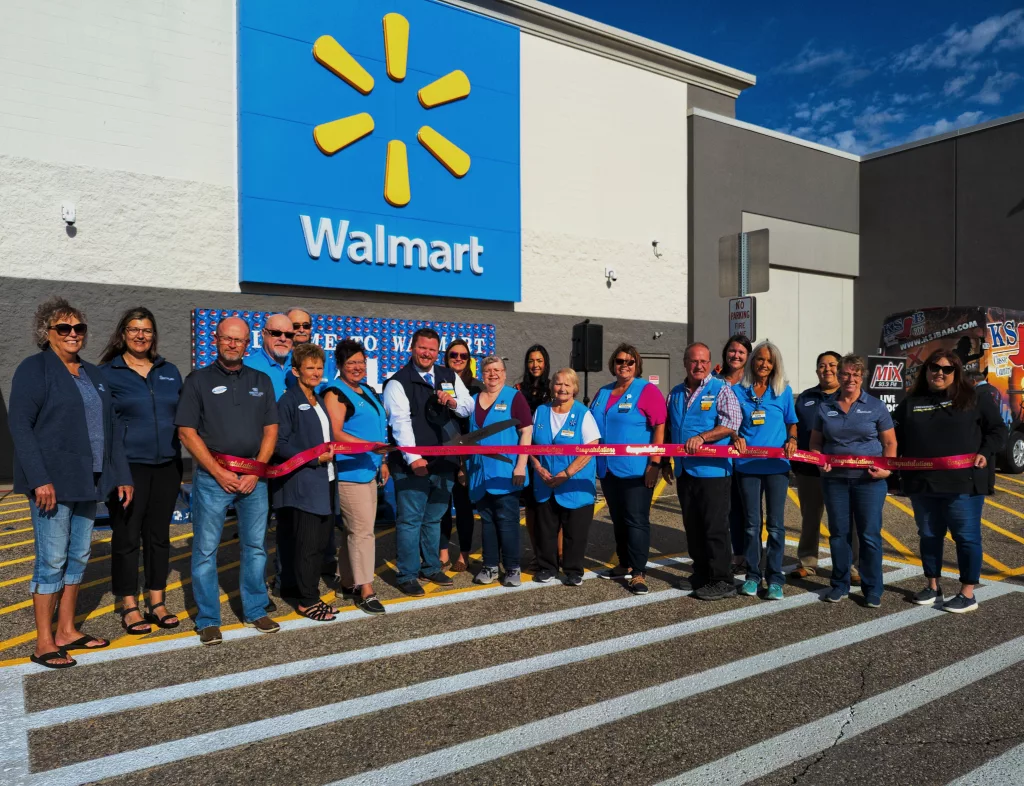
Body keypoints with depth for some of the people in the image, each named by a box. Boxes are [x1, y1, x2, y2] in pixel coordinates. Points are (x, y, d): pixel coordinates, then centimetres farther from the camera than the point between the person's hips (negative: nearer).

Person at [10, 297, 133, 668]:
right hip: (52, 482, -7)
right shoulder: (34, 369, -5)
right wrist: (39, 479, -20)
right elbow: (20, 425, -13)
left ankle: (67, 631, 23)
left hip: (88, 481, 7)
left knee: (78, 557, 12)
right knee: (52, 560, -2)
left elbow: (109, 428, 16)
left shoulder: (93, 374, 15)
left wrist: (122, 476, 12)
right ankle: (44, 644, 8)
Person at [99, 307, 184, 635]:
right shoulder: (107, 373, -1)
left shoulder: (170, 372, 10)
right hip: (128, 466, -3)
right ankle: (129, 607, 15)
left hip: (167, 466, 4)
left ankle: (157, 603, 21)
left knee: (159, 534, 10)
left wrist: (184, 458, 10)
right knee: (126, 536, 2)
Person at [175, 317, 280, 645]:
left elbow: (270, 430, 8)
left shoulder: (261, 381, 11)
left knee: (255, 547, 9)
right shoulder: (198, 380, 2)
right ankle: (208, 620, 14)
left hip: (253, 476, 3)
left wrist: (255, 471, -5)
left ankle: (255, 611, 22)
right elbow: (187, 432, -4)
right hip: (212, 477, -3)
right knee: (205, 550, 2)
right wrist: (219, 472, -11)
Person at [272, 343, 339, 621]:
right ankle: (306, 601, 8)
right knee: (307, 545, -2)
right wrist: (314, 458, -18)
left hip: (325, 482, 8)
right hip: (302, 485, -8)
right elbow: (280, 444, -13)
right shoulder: (289, 401, -7)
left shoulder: (318, 401, 16)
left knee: (320, 543, 12)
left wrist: (331, 451, 4)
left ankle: (310, 594, 24)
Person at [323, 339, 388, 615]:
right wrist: (370, 445, -25)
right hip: (349, 471, -9)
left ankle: (347, 582, 25)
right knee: (362, 530, -8)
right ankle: (365, 590, -1)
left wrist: (382, 461, 20)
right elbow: (335, 434, -18)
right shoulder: (335, 393, -8)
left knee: (354, 529, 15)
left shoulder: (369, 392, 18)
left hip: (369, 470, 9)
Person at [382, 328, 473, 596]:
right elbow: (401, 423, -17)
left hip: (444, 463, 5)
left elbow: (469, 407, 12)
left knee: (433, 519, 17)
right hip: (413, 465, -5)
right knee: (410, 521, 0)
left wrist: (454, 403, -11)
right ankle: (407, 576, 11)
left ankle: (431, 567, 31)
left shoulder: (450, 377, 11)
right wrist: (413, 458, -28)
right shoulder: (398, 383, -7)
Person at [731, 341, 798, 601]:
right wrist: (736, 438, -11)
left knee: (775, 524, 2)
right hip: (747, 464, 0)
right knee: (752, 523, 7)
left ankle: (775, 578, 11)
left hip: (776, 464, 0)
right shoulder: (738, 391, 5)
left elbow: (791, 422, 13)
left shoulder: (784, 391, 6)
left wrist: (792, 439, -7)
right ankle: (752, 575, 17)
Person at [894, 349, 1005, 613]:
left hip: (964, 483, -3)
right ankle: (933, 587, 26)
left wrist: (985, 453, -12)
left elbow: (998, 429, 3)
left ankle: (968, 594, 13)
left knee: (966, 536, 3)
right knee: (929, 536, 12)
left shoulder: (976, 398, 1)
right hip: (922, 484, 4)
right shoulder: (911, 403, 9)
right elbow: (897, 438, 13)